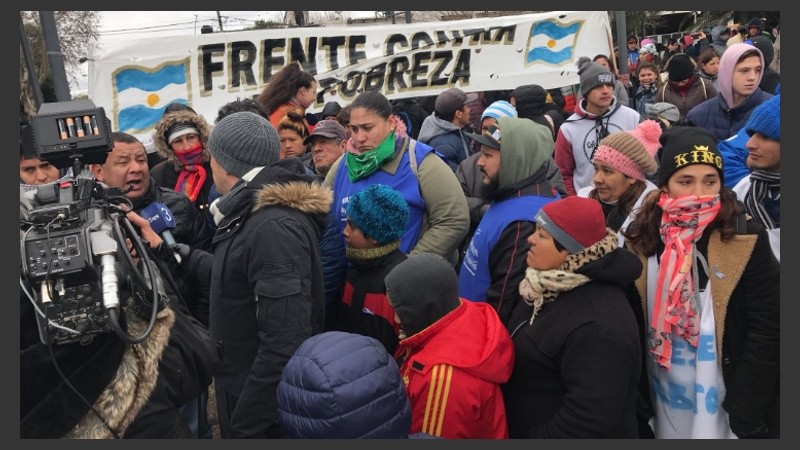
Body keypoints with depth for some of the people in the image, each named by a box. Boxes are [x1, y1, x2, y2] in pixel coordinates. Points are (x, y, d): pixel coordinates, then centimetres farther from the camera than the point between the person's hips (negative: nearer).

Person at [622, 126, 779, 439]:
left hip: (721, 399, -3)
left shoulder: (745, 240, -14)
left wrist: (743, 411, -13)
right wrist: (638, 399, 1)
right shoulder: (642, 238, -4)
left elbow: (767, 331, -12)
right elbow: (631, 324, 2)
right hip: (662, 400, 3)